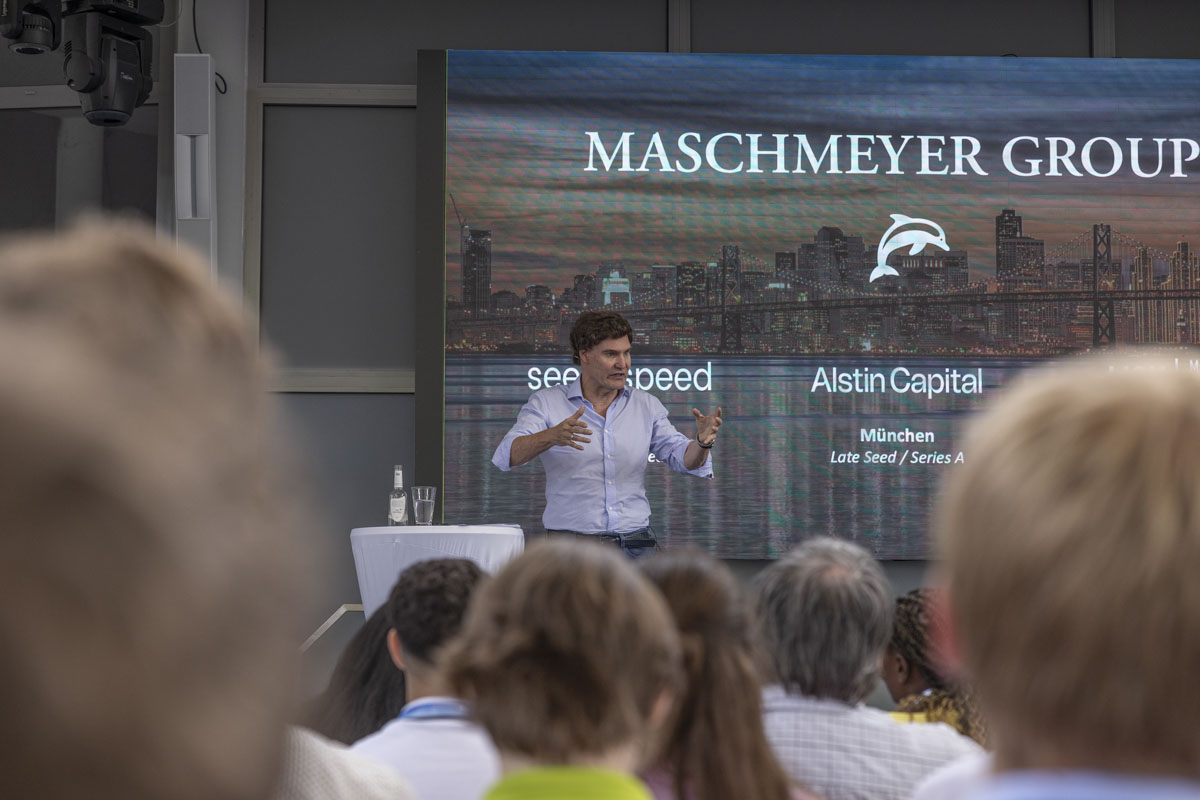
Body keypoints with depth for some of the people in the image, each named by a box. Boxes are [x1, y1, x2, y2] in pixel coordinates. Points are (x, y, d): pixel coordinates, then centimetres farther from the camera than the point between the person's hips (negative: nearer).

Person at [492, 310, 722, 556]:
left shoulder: (646, 405, 15)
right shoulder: (546, 403, 4)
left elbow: (683, 458, 10)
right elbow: (508, 455, -10)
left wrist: (702, 442, -14)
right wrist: (552, 436, -30)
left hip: (635, 545, 3)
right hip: (572, 544, -2)